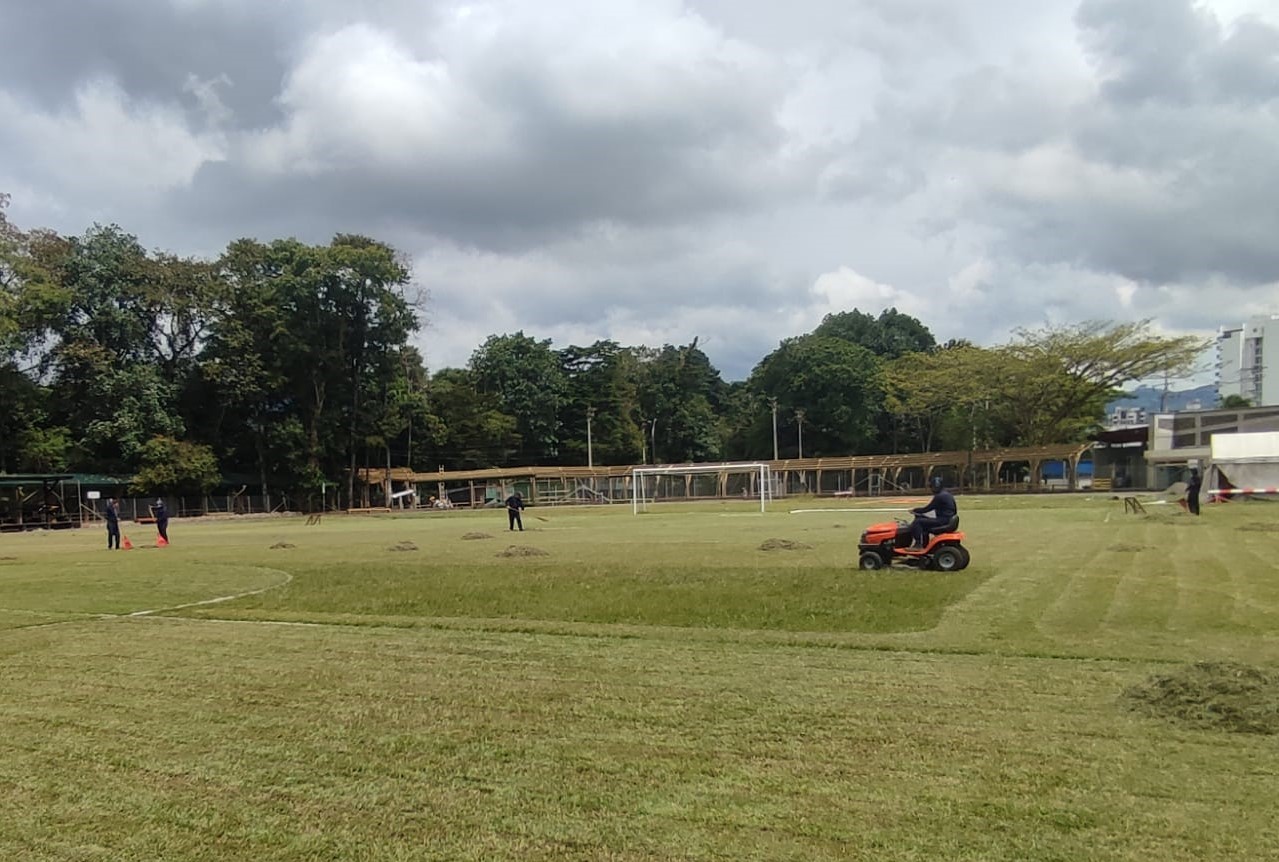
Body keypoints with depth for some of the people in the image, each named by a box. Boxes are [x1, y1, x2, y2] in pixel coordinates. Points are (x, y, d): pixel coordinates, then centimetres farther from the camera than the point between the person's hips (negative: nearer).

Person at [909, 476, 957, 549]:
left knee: (918, 522, -15)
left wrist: (915, 510, 3)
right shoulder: (947, 495, 17)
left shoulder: (940, 496, -15)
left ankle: (917, 545, -21)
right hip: (949, 521, 11)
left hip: (942, 521, -11)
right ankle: (924, 544, 21)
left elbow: (927, 508, -13)